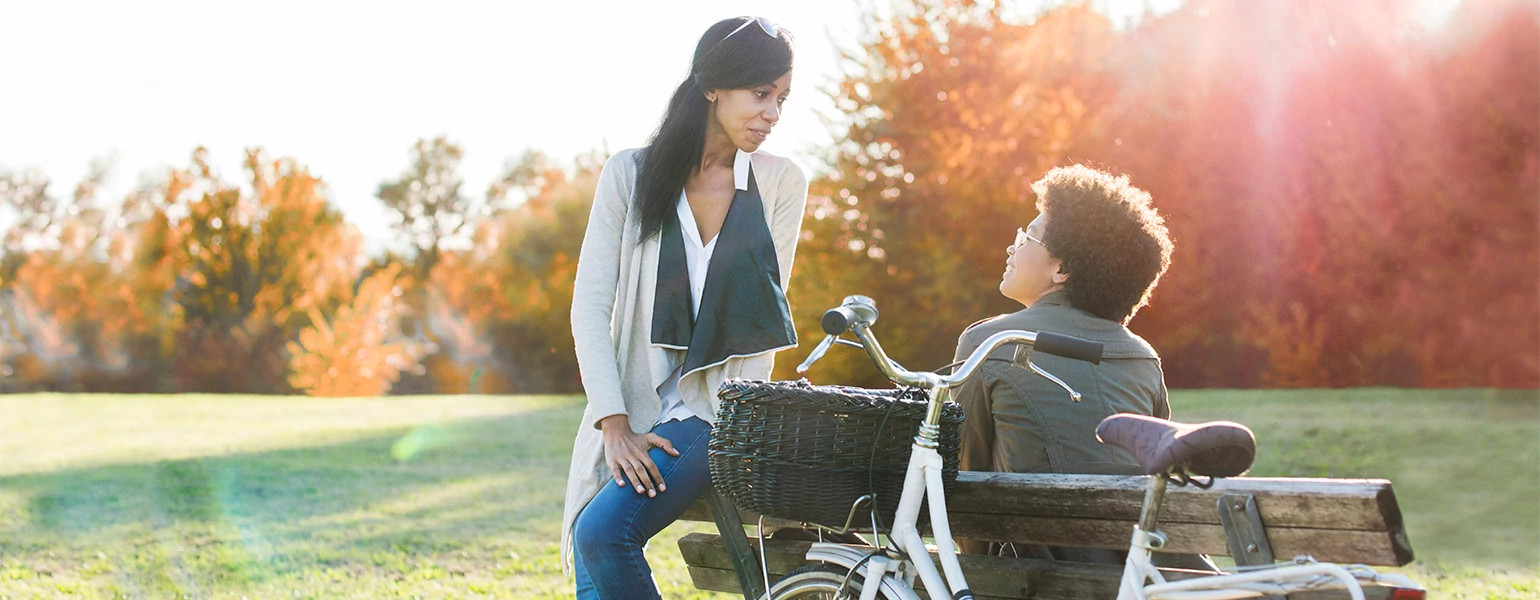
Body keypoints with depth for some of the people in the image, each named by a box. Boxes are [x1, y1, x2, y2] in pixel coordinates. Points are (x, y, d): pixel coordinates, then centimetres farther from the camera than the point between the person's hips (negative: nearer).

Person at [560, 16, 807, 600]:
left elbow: (762, 309, 1)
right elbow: (590, 305, -1)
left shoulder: (782, 183, 3)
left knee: (603, 531, -24)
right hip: (630, 409, 2)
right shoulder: (631, 174, 2)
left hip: (717, 406, -2)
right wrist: (615, 422, -11)